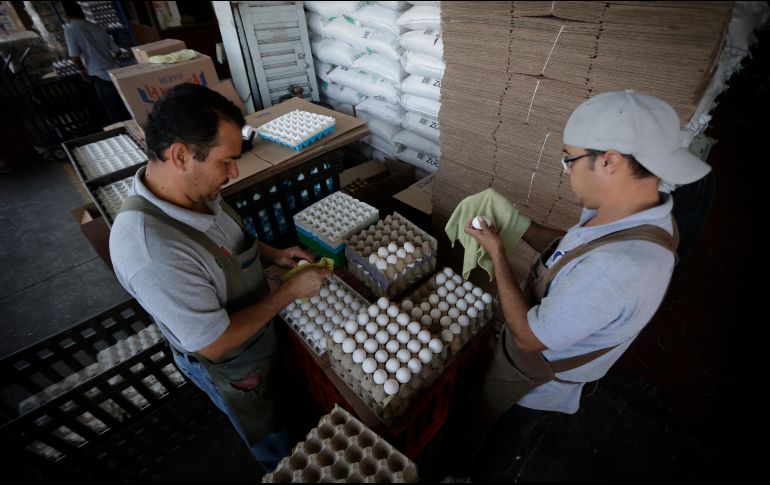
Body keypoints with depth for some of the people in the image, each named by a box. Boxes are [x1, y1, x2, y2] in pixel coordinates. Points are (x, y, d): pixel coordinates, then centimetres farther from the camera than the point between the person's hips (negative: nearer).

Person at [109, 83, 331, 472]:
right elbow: (215, 344, -31)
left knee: (288, 399, 35)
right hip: (230, 366, -7)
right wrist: (291, 291, -26)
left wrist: (272, 254, -8)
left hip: (262, 331, 7)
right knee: (276, 448, 23)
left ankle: (295, 441, 64)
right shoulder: (152, 252, -41)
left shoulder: (193, 190, -16)